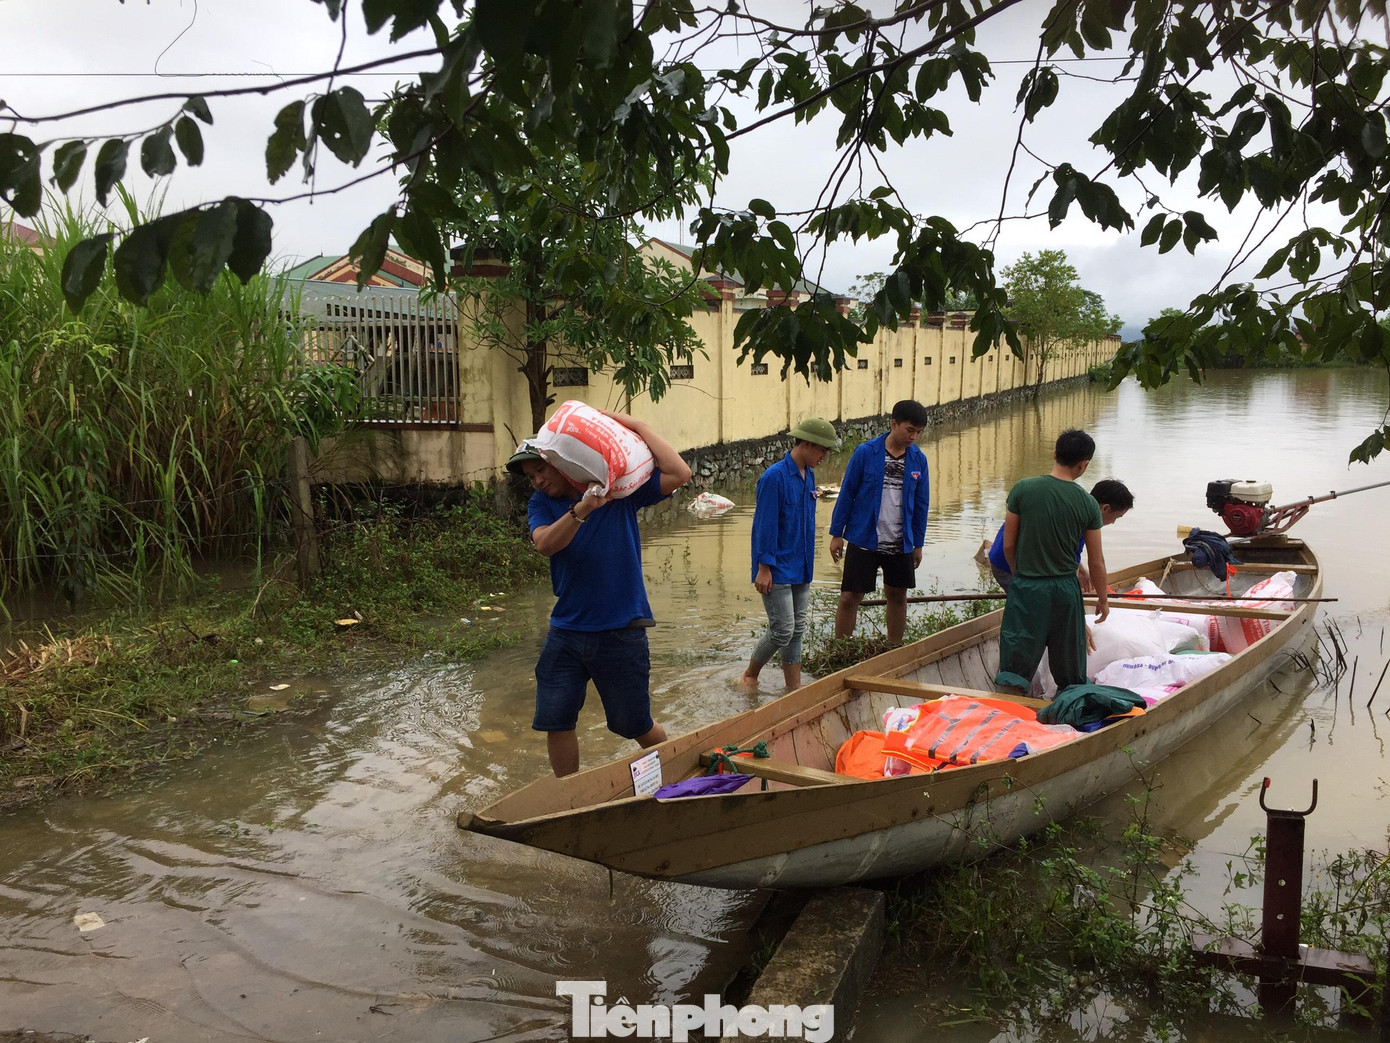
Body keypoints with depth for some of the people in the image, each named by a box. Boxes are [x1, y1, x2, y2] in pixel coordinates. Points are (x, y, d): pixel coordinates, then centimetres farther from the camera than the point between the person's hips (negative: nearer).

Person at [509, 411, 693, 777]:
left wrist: (637, 426, -12)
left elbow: (679, 474, -15)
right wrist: (581, 510, -35)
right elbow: (545, 544, -18)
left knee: (635, 725, 9)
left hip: (621, 632, -3)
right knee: (555, 722, 5)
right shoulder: (541, 504, 3)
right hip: (566, 632, 3)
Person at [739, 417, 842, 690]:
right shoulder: (774, 477, -17)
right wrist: (763, 567, -16)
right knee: (783, 630, -6)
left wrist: (808, 564, 19)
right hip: (777, 570, -8)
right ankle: (750, 676, 15)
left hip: (800, 569, 8)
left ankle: (794, 688, 18)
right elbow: (764, 525, -17)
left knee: (797, 629, 11)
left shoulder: (809, 475, 9)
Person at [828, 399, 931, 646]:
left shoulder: (919, 459, 1)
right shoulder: (865, 453, -10)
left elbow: (921, 504, 9)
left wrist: (918, 544, 11)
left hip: (901, 544, 4)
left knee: (898, 596, 13)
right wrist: (837, 534, -3)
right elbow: (847, 494, -4)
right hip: (864, 540, -3)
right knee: (850, 597, -2)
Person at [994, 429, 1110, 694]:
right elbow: (1096, 561, 0)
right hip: (1066, 589, 2)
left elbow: (1008, 545, -3)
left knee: (1014, 670, 1)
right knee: (1070, 665, 19)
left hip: (1026, 586, -1)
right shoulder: (1088, 504, -5)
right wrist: (1103, 599, 15)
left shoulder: (1023, 489, -9)